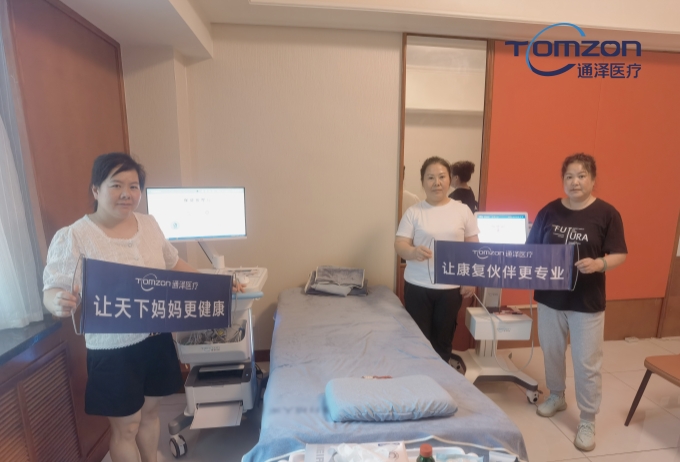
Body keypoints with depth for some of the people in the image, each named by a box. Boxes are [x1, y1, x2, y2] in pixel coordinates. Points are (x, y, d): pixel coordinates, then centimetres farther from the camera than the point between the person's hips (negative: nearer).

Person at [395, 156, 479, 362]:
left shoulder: (463, 210, 2)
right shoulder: (413, 212, -3)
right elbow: (399, 245, -8)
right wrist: (413, 252, -30)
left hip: (451, 287, 1)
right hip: (418, 287, -1)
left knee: (443, 340, 14)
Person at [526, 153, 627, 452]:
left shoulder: (607, 214, -7)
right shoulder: (549, 211, 0)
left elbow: (620, 255, -6)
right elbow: (531, 249, 5)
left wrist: (599, 264, -26)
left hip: (587, 301, -3)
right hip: (549, 296, 3)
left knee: (587, 362, 6)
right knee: (551, 352, 17)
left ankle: (587, 422, 23)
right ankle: (556, 396, 40)